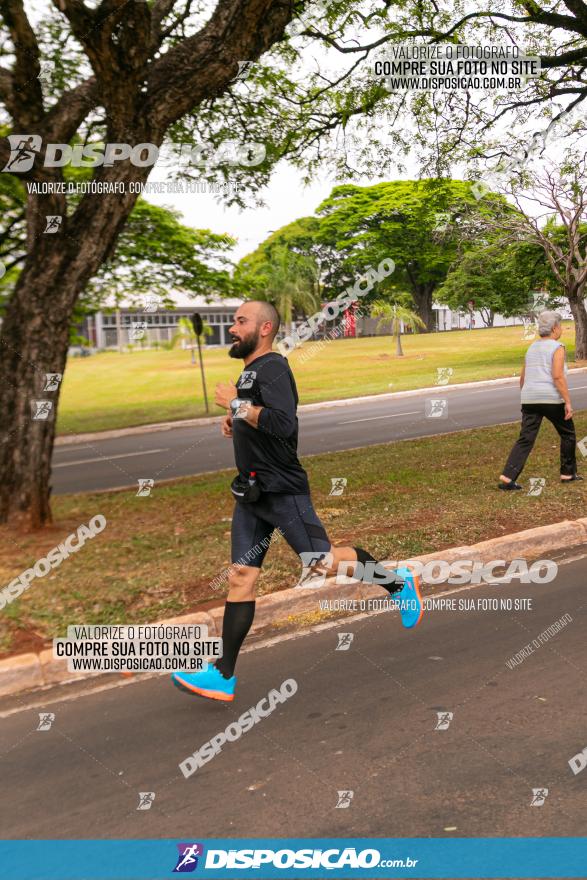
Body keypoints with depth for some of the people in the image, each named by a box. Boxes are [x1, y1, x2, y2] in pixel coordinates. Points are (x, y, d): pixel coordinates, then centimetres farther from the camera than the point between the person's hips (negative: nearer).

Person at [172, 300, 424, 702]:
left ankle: (399, 581, 25)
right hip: (252, 491, 9)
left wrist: (236, 403, -21)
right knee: (241, 576, 4)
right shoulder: (252, 370, 15)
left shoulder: (272, 367, -14)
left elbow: (284, 424, -30)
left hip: (282, 489, -9)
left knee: (324, 563, 0)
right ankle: (224, 675, 6)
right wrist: (237, 419, 13)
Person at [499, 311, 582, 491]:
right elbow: (558, 376, -16)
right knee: (567, 434, 15)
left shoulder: (532, 348, 17)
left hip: (529, 400, 6)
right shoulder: (557, 348, -4)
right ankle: (568, 474, 23)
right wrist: (568, 402, -15)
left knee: (525, 439, -1)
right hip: (551, 399, -6)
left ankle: (507, 478, -14)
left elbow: (523, 378, 20)